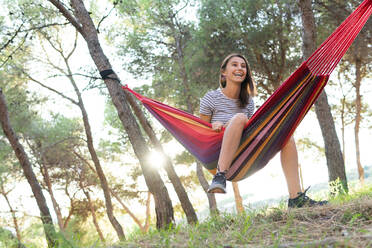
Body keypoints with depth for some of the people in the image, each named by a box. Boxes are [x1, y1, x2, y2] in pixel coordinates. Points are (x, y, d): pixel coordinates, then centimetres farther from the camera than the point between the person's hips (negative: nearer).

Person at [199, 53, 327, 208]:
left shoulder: (248, 102, 14)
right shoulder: (211, 98, 0)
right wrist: (214, 127, -18)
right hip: (216, 155, -5)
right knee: (239, 117, -31)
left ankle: (296, 197, -21)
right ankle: (220, 176, -46)